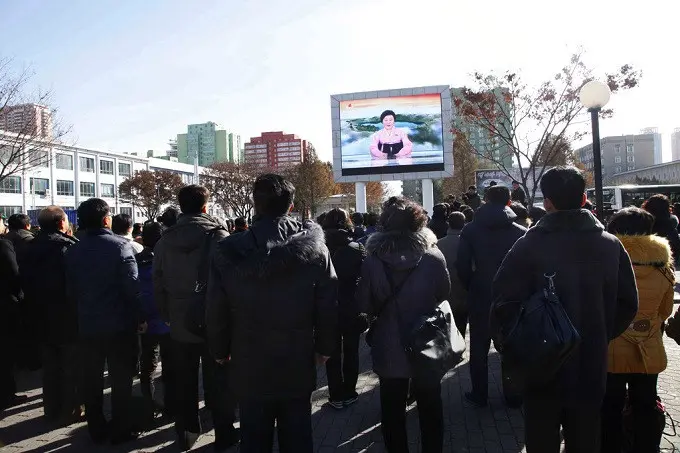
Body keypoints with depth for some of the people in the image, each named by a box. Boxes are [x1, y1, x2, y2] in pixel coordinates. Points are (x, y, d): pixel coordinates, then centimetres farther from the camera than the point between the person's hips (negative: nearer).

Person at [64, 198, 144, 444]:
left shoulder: (73, 251, 2)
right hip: (120, 324, -4)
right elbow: (132, 286, -17)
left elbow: (71, 290, 7)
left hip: (87, 325, 5)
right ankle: (121, 429, 15)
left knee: (92, 380, 14)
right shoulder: (121, 245, -14)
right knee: (121, 379, 7)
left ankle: (96, 429, 24)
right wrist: (139, 318, -8)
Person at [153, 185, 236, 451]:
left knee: (184, 384, 17)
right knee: (218, 383, 9)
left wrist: (166, 317, 15)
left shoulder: (164, 241, 0)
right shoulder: (218, 236, -14)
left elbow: (158, 285, 4)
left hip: (179, 326, 4)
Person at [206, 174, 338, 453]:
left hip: (249, 368, 0)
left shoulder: (229, 252, -10)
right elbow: (329, 307, -7)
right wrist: (325, 347, 7)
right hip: (298, 366, 0)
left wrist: (220, 351, 12)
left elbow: (216, 312, -4)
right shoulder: (314, 248, -10)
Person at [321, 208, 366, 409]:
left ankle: (336, 396, 17)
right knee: (351, 352, 15)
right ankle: (349, 393, 23)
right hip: (352, 309, 0)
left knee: (333, 353, 12)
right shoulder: (358, 249, -10)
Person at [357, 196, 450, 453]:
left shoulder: (372, 260, -16)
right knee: (430, 408, 19)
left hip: (388, 348, 0)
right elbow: (445, 293, 0)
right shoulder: (434, 256, -15)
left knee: (392, 409, 16)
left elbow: (364, 305, -8)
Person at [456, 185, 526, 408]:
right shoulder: (521, 232, -8)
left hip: (480, 298, 0)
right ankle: (512, 395, 22)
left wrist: (472, 288, 6)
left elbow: (462, 266, -7)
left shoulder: (471, 230, -6)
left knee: (479, 349, 12)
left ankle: (479, 395, 19)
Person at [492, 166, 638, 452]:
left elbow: (504, 302, -17)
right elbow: (628, 304, 3)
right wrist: (599, 338, 14)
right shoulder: (611, 246, -3)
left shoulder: (529, 246, -15)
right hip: (591, 367, 3)